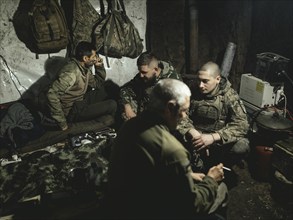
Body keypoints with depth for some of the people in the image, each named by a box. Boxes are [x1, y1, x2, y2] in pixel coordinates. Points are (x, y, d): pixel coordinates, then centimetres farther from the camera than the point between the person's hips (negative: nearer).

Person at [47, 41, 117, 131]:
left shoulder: (85, 68, 0)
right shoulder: (71, 72, -27)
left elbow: (98, 84, 14)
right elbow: (52, 94, -34)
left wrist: (100, 66, -3)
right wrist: (62, 122, -30)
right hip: (73, 111, -9)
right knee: (112, 105, -13)